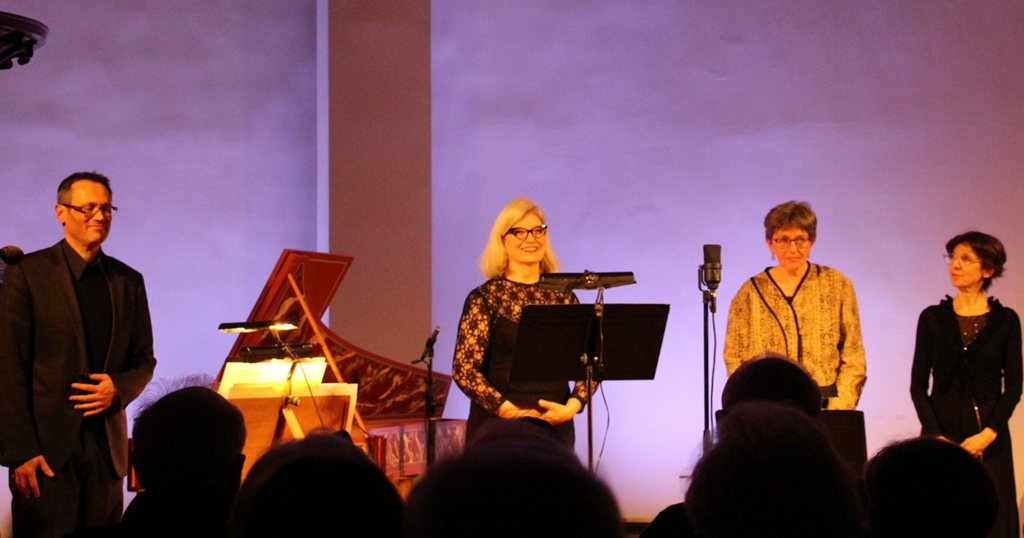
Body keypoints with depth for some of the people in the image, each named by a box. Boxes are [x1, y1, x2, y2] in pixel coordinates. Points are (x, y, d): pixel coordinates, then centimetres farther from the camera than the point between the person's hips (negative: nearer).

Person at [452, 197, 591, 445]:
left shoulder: (564, 297, 9)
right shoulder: (484, 298, -1)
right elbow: (464, 369, -7)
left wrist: (572, 406, -9)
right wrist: (510, 411, -16)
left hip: (555, 424, 3)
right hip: (498, 426, -3)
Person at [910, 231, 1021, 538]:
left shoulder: (1006, 320, 3)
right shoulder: (933, 318, 5)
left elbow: (1013, 386, 0)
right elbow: (918, 385, 2)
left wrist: (988, 434, -14)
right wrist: (937, 436, -11)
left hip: (989, 438, 0)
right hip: (942, 431, 0)